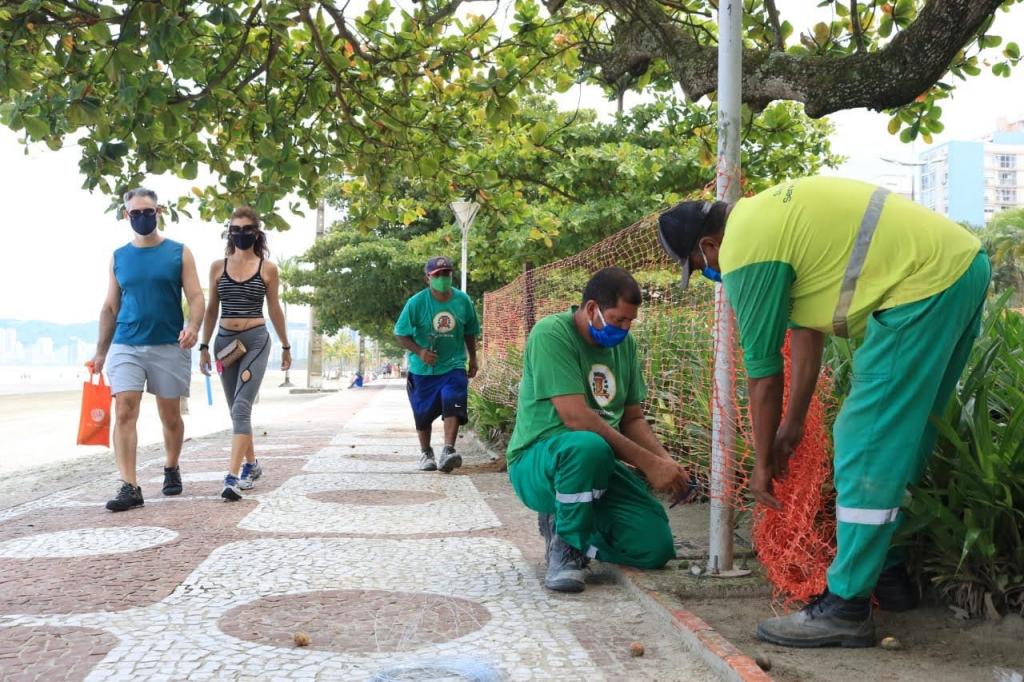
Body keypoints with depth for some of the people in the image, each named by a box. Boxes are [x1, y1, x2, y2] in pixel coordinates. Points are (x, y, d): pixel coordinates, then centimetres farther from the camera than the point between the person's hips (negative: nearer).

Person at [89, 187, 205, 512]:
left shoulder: (179, 253, 2)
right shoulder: (119, 257, 10)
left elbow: (196, 296, -4)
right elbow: (110, 307, 15)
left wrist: (193, 327, -24)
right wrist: (100, 352, 11)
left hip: (169, 347, -1)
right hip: (125, 346, 2)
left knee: (170, 416, 9)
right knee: (124, 412, -12)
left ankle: (171, 469, 33)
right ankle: (129, 487, -13)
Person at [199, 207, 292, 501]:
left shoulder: (268, 268, 1)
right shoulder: (218, 266, 7)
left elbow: (274, 309, 10)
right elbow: (212, 309, 12)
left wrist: (285, 347, 14)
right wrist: (204, 347, 8)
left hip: (256, 341, -4)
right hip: (225, 341, 4)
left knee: (241, 407, -16)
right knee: (236, 410, 13)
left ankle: (233, 476, -22)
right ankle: (251, 464, 31)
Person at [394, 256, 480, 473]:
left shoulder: (463, 300, -4)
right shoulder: (416, 303, -12)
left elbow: (469, 332, 12)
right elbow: (401, 335, -7)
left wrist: (472, 359, 15)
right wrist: (420, 351, -22)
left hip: (453, 366, 1)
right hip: (423, 370, 0)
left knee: (453, 406, -20)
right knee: (423, 414, 9)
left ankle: (447, 452, -25)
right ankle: (426, 453, 27)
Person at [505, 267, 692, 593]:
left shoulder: (624, 344, 7)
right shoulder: (552, 334, -17)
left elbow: (633, 419, 9)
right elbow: (576, 418, -25)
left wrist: (666, 460, -11)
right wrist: (648, 462, -24)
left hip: (599, 464, 7)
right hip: (538, 462, -7)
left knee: (657, 547, -8)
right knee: (589, 446, -40)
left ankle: (564, 524, 16)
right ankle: (566, 545, -15)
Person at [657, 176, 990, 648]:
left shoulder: (743, 251, -10)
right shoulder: (766, 215, 19)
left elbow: (763, 370, -4)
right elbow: (806, 328, 22)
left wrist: (762, 462, 8)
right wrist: (793, 425, 26)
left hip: (925, 284, -11)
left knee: (867, 448, -7)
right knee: (904, 436, 18)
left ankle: (845, 608, -2)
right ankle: (889, 573, 29)